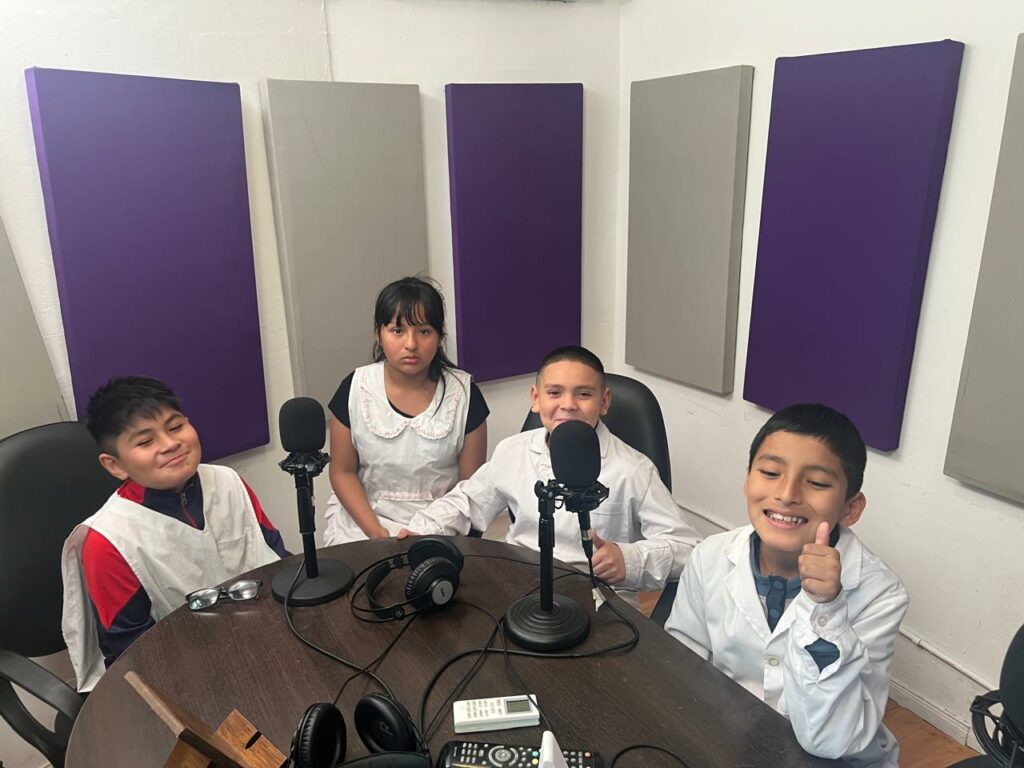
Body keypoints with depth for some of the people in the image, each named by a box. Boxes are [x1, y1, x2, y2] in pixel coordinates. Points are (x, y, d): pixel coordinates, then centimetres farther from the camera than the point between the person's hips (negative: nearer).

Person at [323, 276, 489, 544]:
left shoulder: (463, 392, -7)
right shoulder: (355, 389, -5)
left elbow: (471, 481, -2)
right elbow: (343, 472, 1)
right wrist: (376, 532, -10)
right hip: (363, 520, 1)